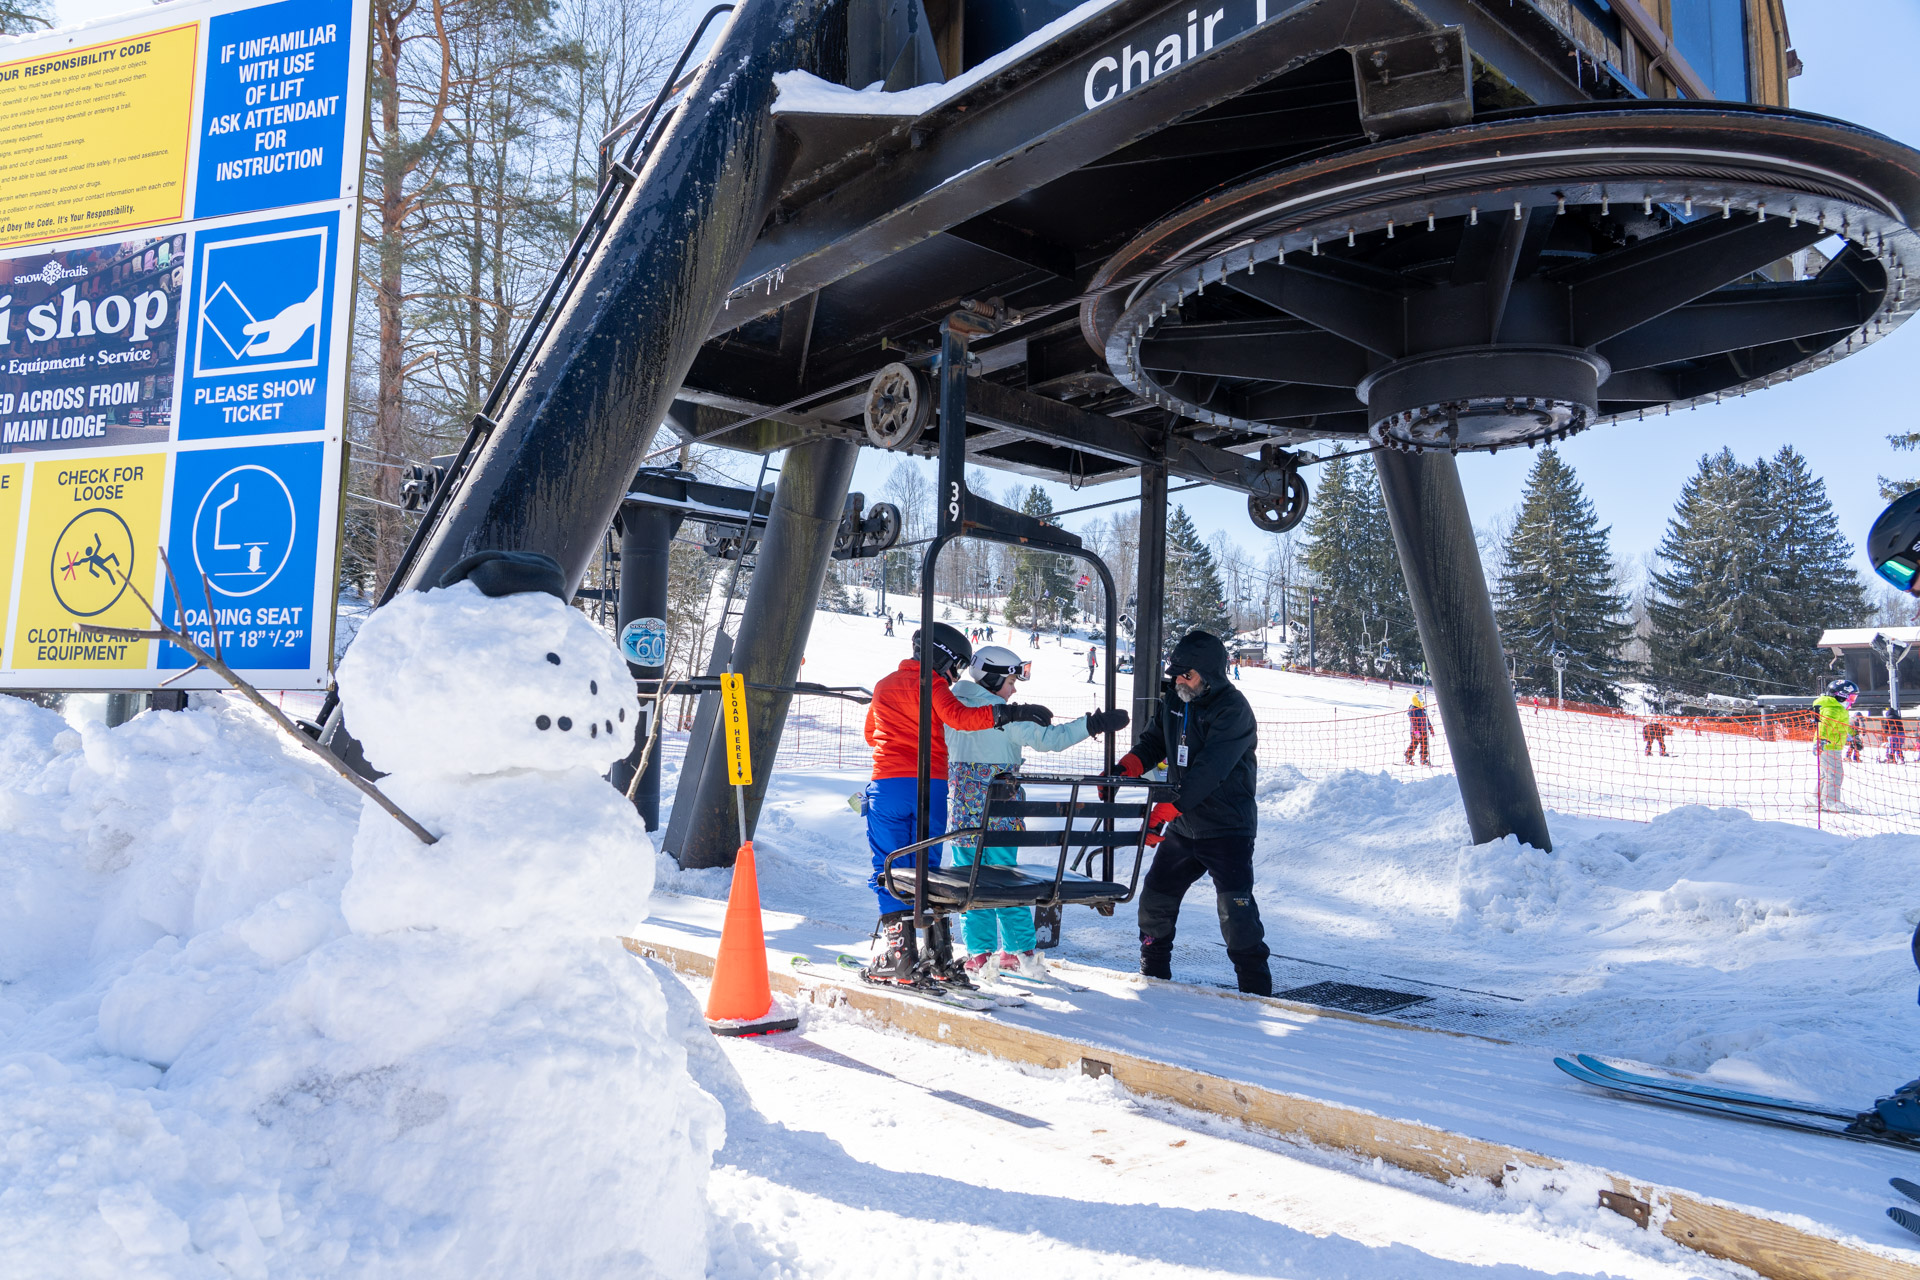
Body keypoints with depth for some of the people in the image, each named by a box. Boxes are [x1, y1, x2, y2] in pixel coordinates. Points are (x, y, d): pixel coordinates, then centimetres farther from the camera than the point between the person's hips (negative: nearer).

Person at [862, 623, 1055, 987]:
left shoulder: (884, 685, 16)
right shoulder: (932, 685, 0)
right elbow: (960, 717, -20)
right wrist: (1009, 713, -22)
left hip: (888, 783, 2)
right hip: (931, 786, -1)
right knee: (927, 867, 10)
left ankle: (899, 955, -4)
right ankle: (941, 955, 9)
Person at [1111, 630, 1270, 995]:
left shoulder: (1232, 709, -18)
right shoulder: (1175, 704, 7)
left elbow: (1209, 770, -27)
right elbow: (1153, 742, 15)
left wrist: (1165, 809, -31)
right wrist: (1123, 769, -6)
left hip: (1227, 829, -7)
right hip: (1182, 827, 8)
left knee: (1236, 909, -13)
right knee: (1155, 898, 10)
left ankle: (1256, 989, 1)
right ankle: (1154, 972, 28)